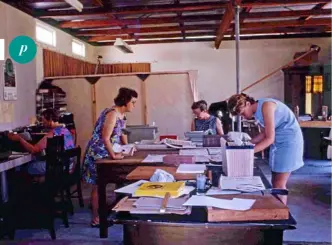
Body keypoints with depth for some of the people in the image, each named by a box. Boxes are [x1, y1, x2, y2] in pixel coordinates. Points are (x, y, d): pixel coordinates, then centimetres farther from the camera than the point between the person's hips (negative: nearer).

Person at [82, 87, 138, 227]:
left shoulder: (122, 114, 6)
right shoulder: (113, 114, -23)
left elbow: (121, 133, 18)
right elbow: (105, 138, -27)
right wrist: (113, 155, -23)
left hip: (106, 152, 9)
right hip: (98, 153, -9)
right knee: (98, 186, -1)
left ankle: (99, 213, 29)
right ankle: (96, 219, 8)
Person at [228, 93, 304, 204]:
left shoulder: (265, 106, -22)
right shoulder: (257, 111, 4)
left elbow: (270, 138, -24)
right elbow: (265, 133, 13)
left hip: (289, 141, -9)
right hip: (278, 141, 9)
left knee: (279, 184, -5)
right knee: (275, 182, 10)